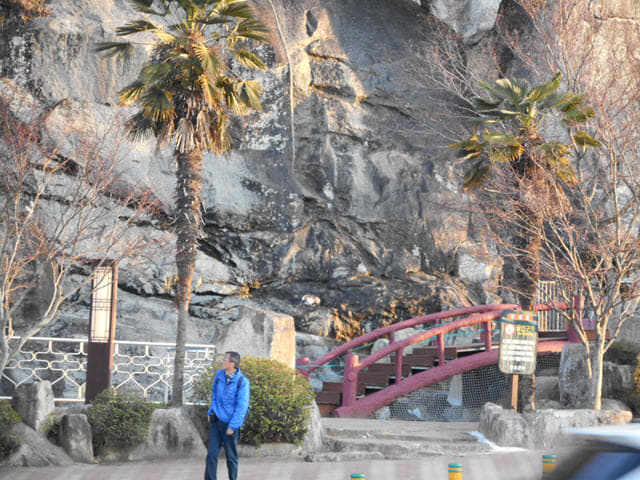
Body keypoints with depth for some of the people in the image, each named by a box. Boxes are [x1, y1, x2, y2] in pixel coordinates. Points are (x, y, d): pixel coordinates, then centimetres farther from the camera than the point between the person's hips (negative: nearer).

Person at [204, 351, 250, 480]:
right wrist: (211, 412, 15)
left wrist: (232, 426, -16)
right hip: (216, 421, 5)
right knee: (212, 453, 0)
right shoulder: (219, 374, 2)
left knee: (231, 456, 6)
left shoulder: (242, 382, -15)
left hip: (230, 423, -4)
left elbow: (242, 406, -15)